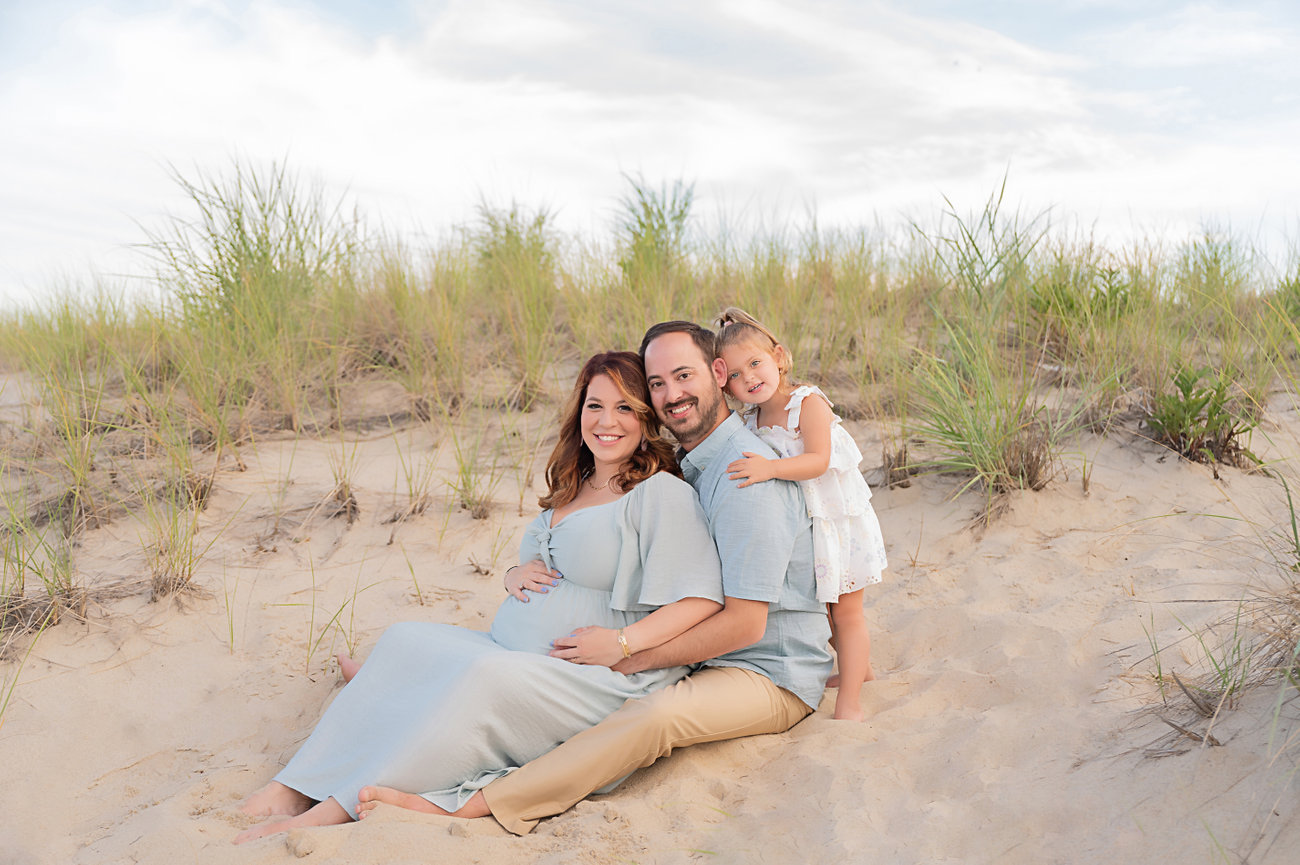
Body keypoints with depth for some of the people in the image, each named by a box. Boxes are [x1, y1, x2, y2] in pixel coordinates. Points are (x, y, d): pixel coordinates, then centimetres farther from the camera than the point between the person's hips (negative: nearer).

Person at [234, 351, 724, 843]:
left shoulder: (663, 493, -6)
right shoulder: (570, 492, 19)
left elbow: (703, 600, -15)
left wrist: (622, 644, -21)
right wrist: (515, 575, 4)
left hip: (591, 683, -8)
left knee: (484, 676, -33)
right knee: (406, 640, -12)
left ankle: (336, 810, -29)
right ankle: (297, 787, -17)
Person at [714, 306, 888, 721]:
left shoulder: (809, 403, -19)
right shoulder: (752, 422, 1)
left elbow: (818, 460, -32)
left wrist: (770, 468, -44)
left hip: (838, 522, -7)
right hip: (797, 530, 7)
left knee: (847, 612, 2)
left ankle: (849, 701, 7)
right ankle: (859, 666, 42)